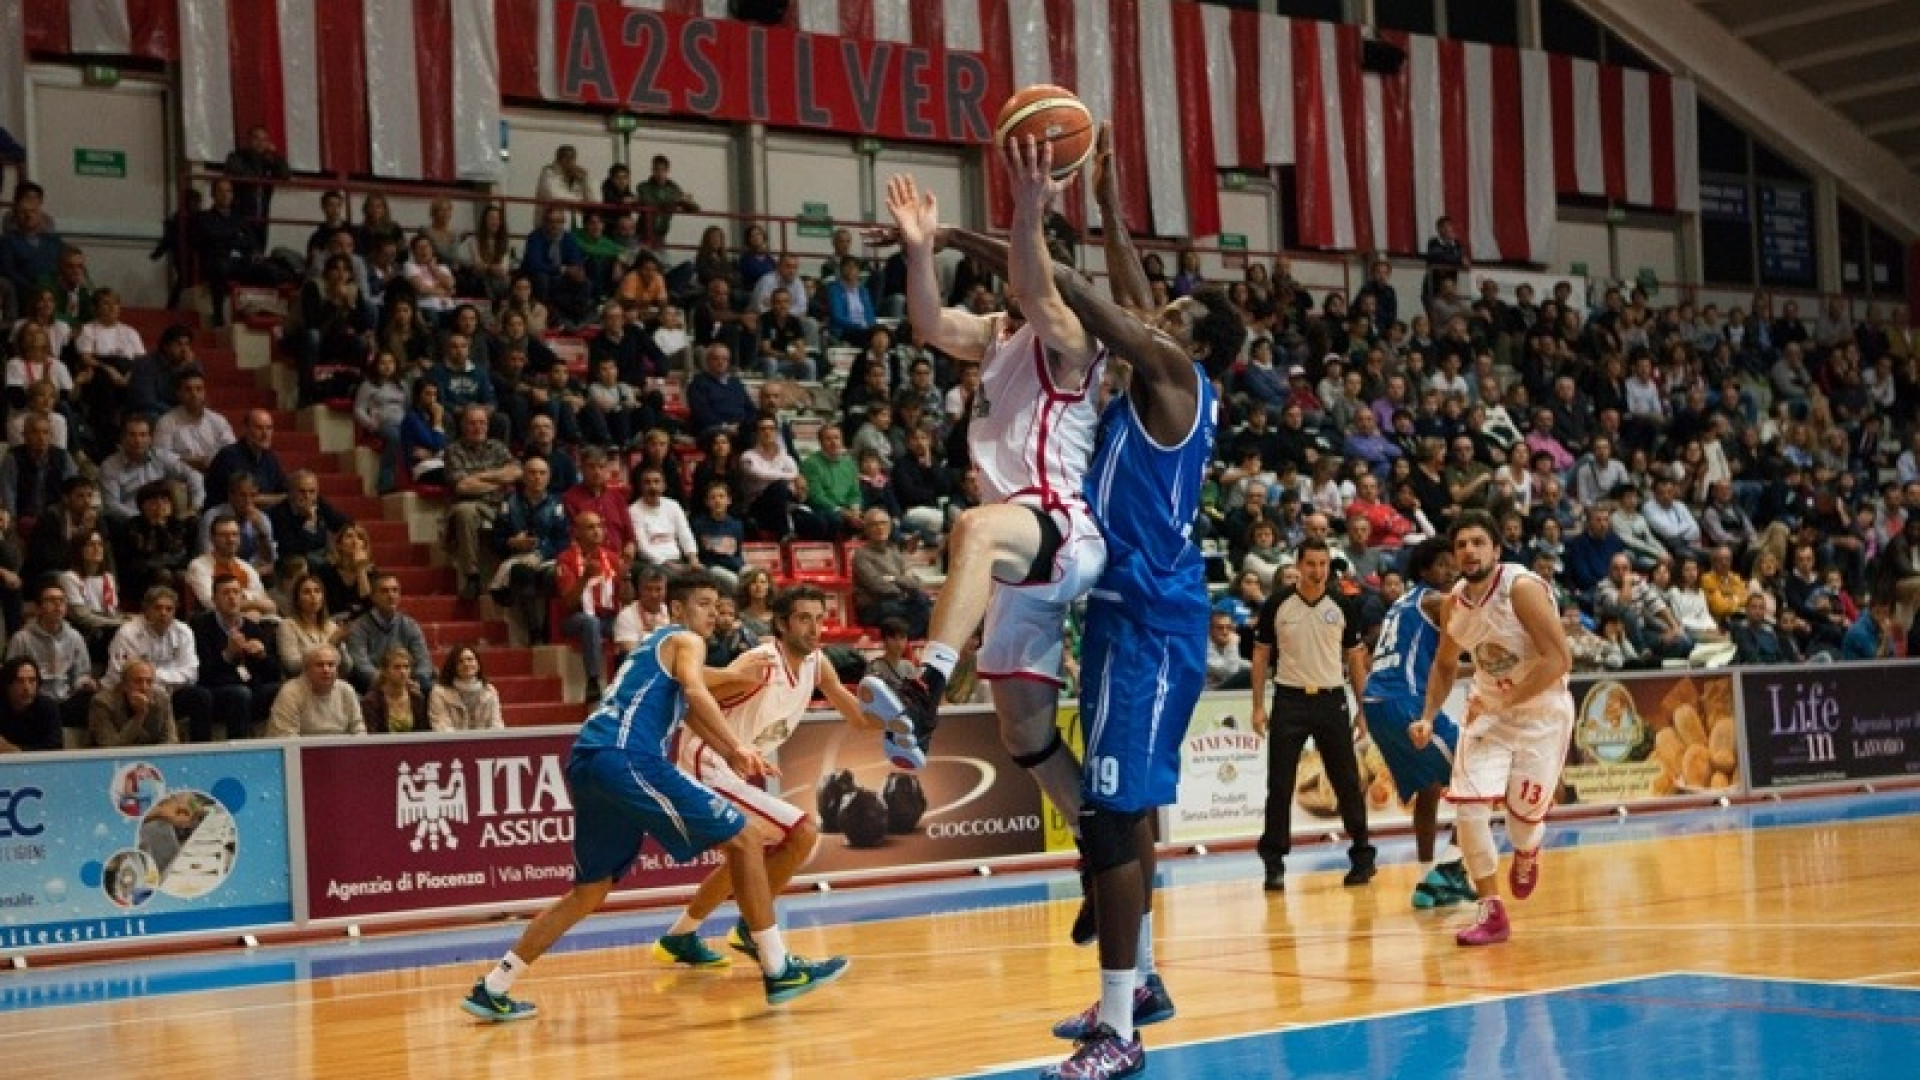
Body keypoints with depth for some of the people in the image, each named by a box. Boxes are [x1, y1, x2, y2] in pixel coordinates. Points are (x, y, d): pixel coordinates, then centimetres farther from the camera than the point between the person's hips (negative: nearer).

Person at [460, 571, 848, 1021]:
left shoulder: (655, 646, 34)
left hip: (587, 763, 9)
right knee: (742, 839, -4)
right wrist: (737, 748, -14)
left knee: (589, 892, 20)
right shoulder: (686, 640, 7)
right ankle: (779, 970, -5)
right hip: (626, 757, -9)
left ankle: (492, 989, 17)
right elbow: (695, 692, -14)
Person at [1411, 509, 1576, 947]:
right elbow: (1445, 664, 14)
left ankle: (1526, 856, 40)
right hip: (1488, 708, 5)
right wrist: (1429, 717, 2)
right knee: (1468, 808, -12)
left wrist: (1506, 701, -27)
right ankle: (1491, 913, 0)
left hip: (1541, 710, -5)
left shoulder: (1523, 588, -22)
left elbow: (1560, 659, -27)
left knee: (1525, 816, 1)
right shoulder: (1454, 601, -3)